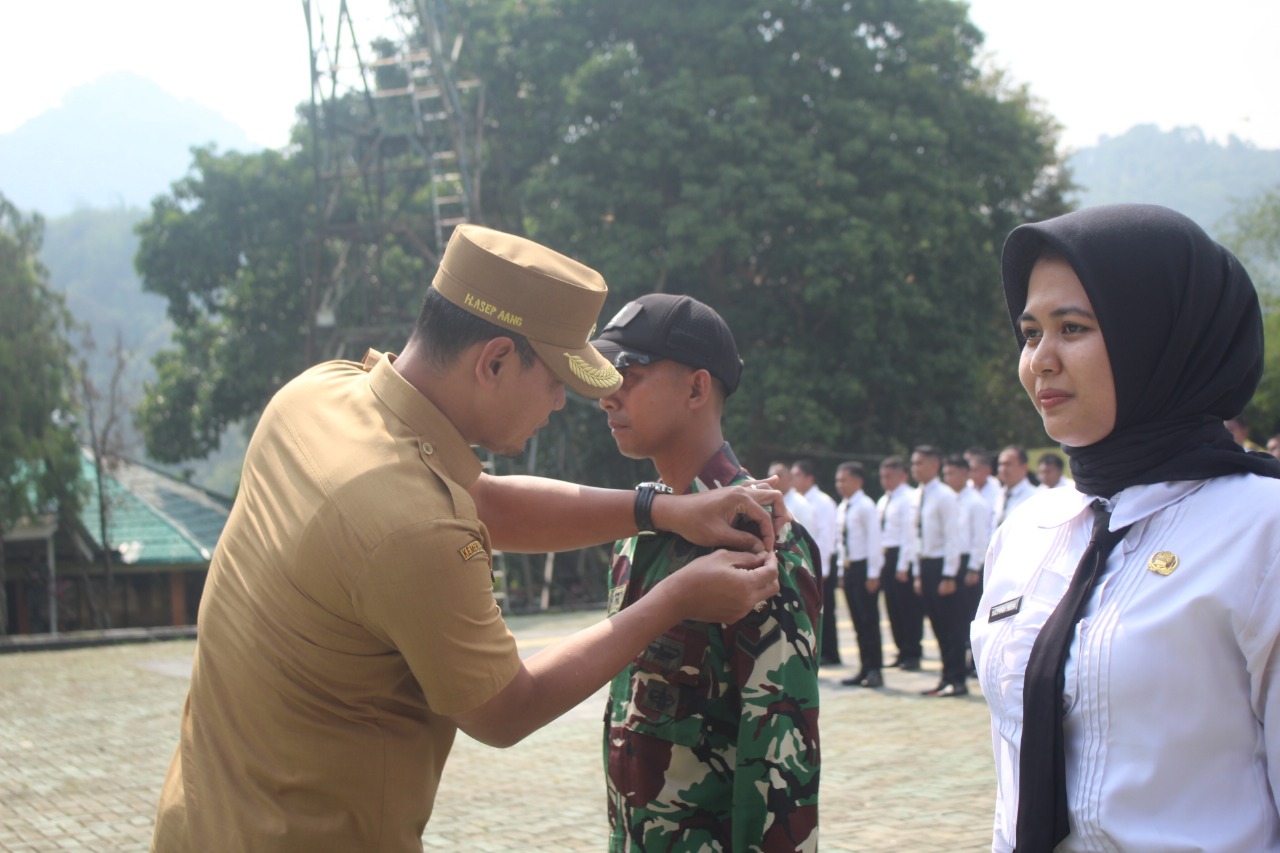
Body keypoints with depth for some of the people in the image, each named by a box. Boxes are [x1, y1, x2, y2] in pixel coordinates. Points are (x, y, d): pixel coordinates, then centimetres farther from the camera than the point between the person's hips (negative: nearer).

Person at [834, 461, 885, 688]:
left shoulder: (865, 506, -12)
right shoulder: (842, 508, 11)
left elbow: (874, 540, -15)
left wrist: (873, 575, -16)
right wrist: (842, 569, 13)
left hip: (864, 567, -8)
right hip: (848, 567, 8)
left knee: (869, 620, -5)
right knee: (858, 621, 10)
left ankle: (875, 670, 0)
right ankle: (864, 669, 15)